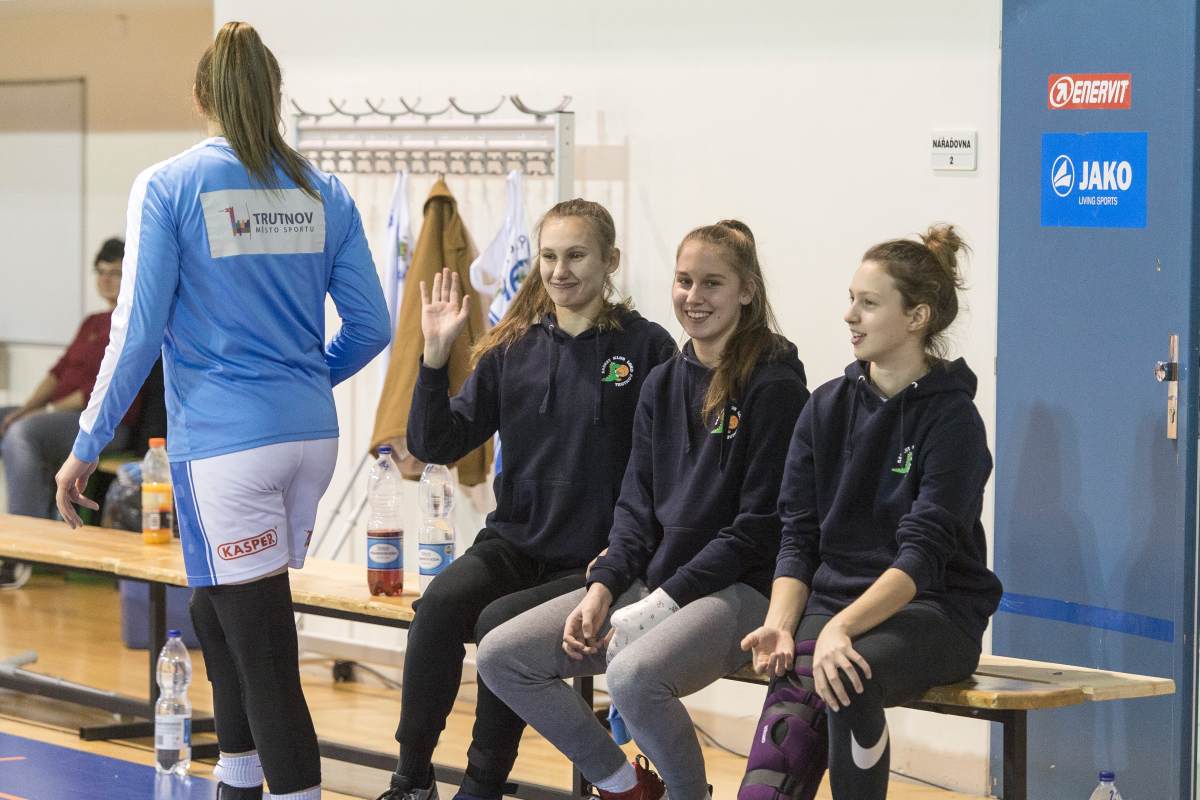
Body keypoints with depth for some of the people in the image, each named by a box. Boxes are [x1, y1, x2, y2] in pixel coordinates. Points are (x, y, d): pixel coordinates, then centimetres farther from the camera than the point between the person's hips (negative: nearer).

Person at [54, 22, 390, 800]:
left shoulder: (169, 187, -5)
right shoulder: (323, 192, 7)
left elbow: (138, 330, -9)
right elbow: (371, 325, 8)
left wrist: (88, 446, -2)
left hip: (224, 440, -5)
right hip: (310, 435, 5)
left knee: (263, 651, -3)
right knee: (221, 611, 22)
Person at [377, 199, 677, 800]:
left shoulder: (646, 348, -3)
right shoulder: (513, 349, 7)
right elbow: (437, 444, 4)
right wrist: (435, 356, -8)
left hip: (594, 561, -3)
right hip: (513, 543, 4)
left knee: (501, 624, -28)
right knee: (440, 603, -25)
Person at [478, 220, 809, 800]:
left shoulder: (773, 386, -8)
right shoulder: (663, 385, 13)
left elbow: (759, 526, -13)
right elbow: (636, 505, 14)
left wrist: (661, 604, -15)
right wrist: (602, 588, -5)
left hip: (739, 589, -8)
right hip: (651, 581, 8)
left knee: (634, 675, -36)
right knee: (501, 656, -6)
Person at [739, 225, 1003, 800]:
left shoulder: (952, 419, -5)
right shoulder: (827, 409, 11)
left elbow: (923, 553, -15)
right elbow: (799, 536, 7)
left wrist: (841, 629, -29)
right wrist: (780, 623, -12)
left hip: (933, 609, -4)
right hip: (832, 597, 4)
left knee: (850, 679, -37)